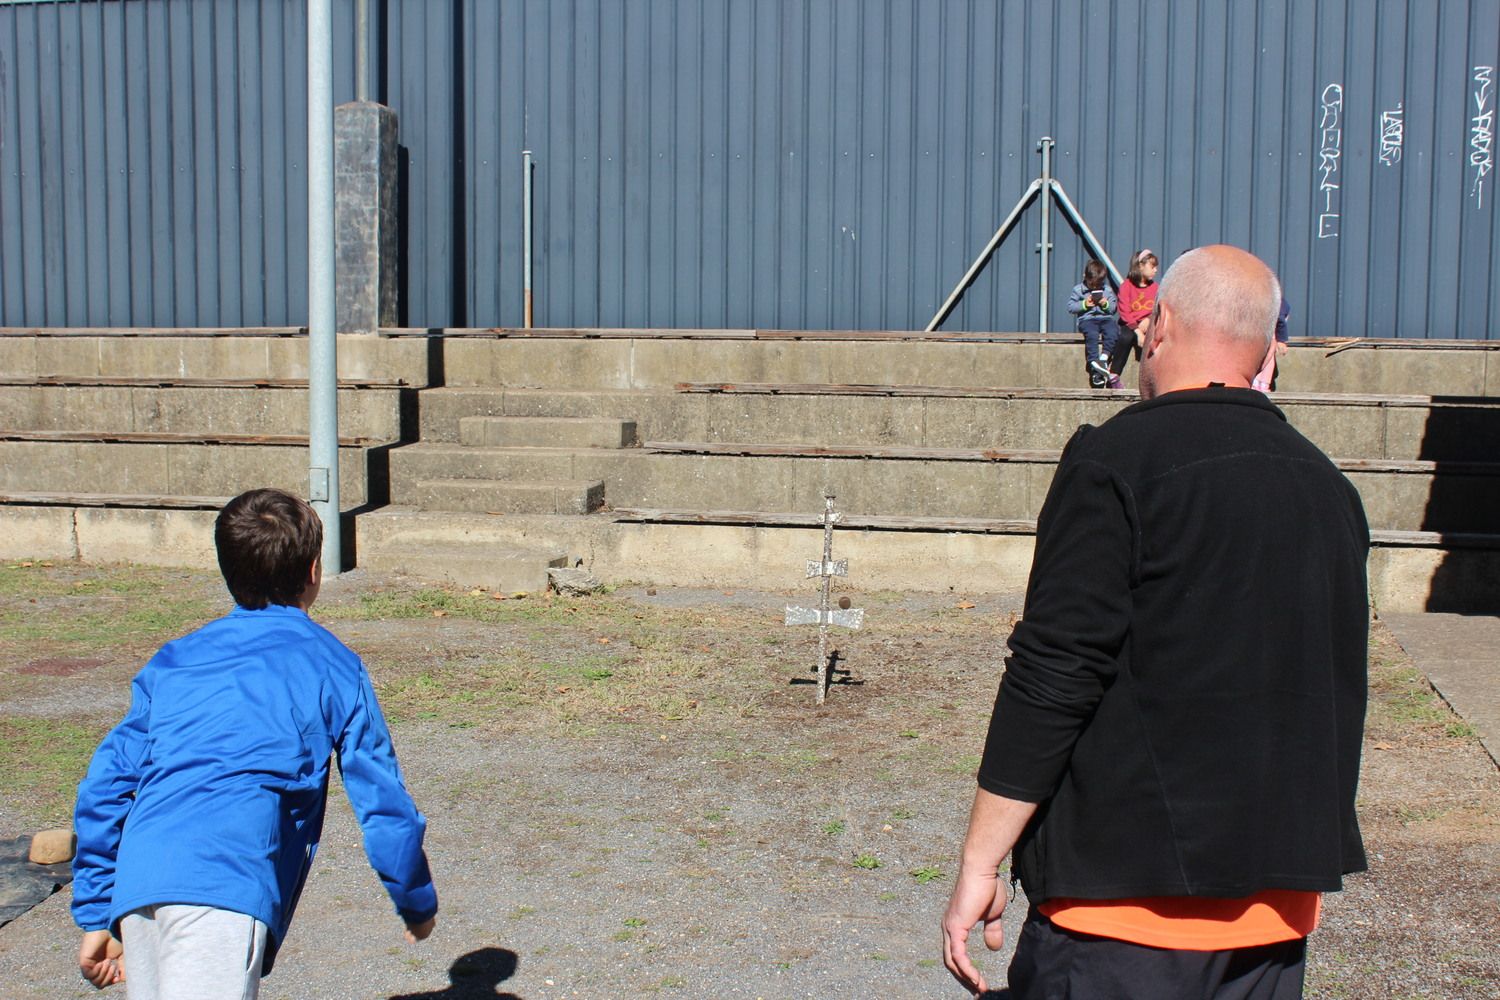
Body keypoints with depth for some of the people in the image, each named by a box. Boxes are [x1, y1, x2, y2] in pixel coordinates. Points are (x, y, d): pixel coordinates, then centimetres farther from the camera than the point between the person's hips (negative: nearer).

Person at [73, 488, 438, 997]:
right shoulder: (328, 661, 13)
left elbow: (103, 786, 22)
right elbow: (382, 801, 13)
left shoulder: (172, 659, 25)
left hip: (135, 886, 5)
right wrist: (418, 903, 26)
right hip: (228, 890, -5)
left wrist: (95, 917, 28)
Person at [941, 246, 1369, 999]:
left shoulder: (1117, 461, -13)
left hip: (1127, 891, -7)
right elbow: (1340, 692, 17)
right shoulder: (1329, 486, 9)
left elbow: (1052, 675, -17)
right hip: (1280, 905, 7)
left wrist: (979, 863, -10)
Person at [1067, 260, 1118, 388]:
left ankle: (1104, 358, -32)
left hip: (1105, 318, 3)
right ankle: (1095, 369, -41)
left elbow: (1114, 308, 15)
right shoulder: (1078, 289, 9)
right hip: (1087, 319, -3)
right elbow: (1070, 307, 4)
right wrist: (1084, 304, -8)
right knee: (1092, 334, -35)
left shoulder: (1107, 290, 16)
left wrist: (1107, 304, -6)